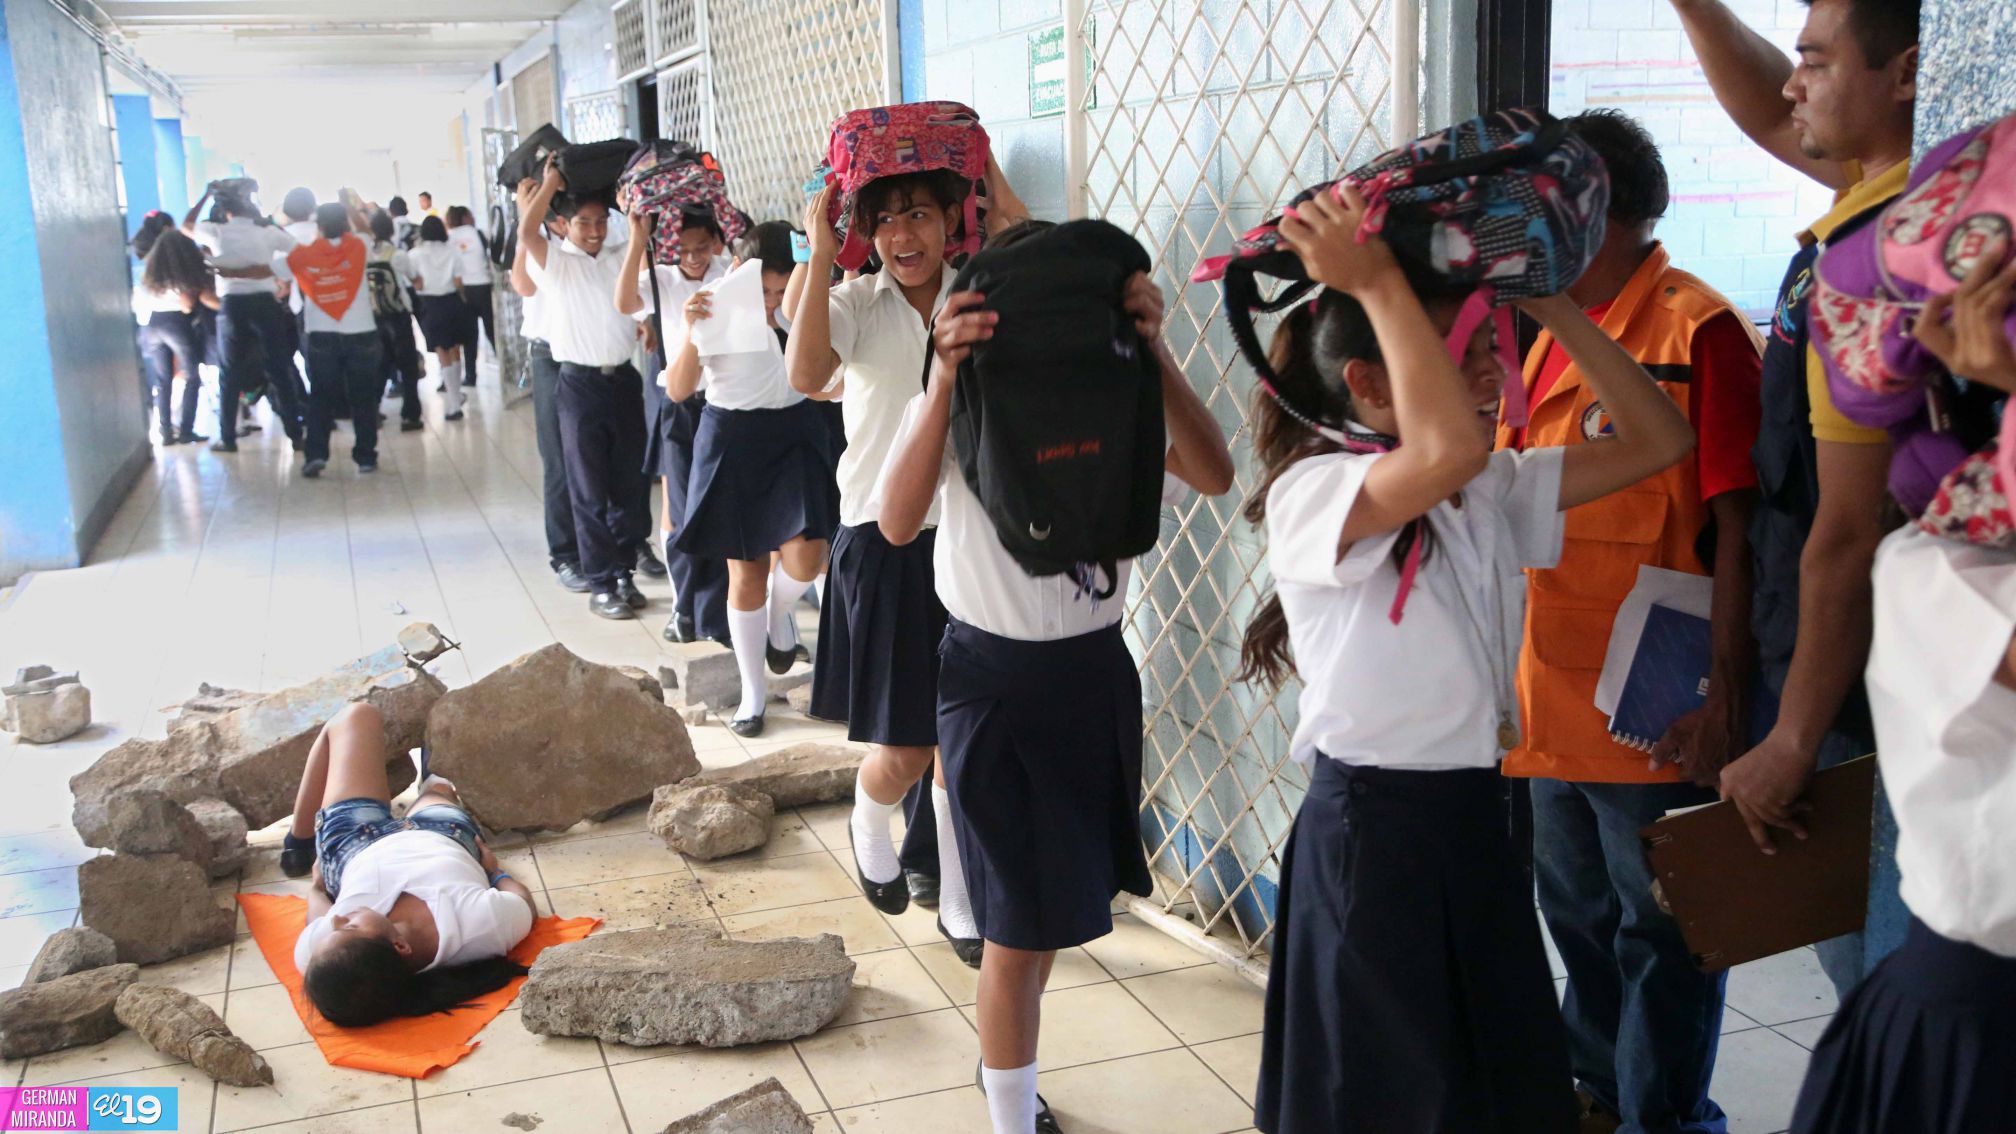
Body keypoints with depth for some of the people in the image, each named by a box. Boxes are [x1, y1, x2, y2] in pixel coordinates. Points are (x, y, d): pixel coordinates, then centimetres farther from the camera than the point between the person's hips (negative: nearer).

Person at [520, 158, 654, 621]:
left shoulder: (621, 261, 12)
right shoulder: (555, 261, -1)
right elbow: (526, 230, -17)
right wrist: (551, 181, -10)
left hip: (624, 378, 4)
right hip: (580, 382, -4)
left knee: (626, 484, 10)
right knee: (589, 490, 1)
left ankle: (624, 572, 19)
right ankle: (601, 584, 4)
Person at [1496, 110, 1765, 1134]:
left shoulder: (1695, 329, -14)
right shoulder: (1551, 334, 12)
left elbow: (1739, 523, -18)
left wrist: (1726, 698, -21)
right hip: (1556, 699, 8)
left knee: (1658, 932, 8)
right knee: (1579, 916, 22)